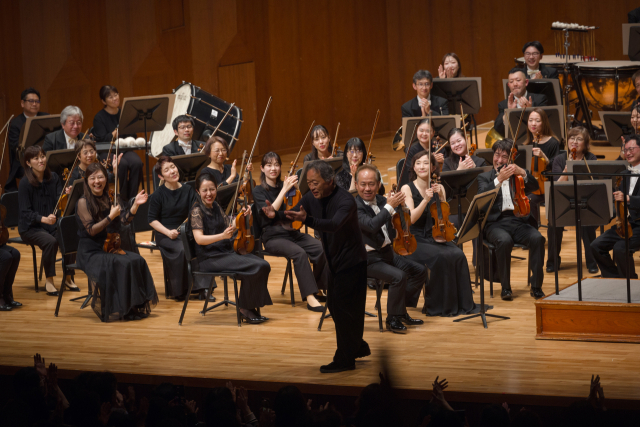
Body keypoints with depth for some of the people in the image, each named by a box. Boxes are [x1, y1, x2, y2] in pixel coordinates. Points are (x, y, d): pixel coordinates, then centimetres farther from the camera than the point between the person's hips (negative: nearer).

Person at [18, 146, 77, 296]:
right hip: (30, 227, -4)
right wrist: (43, 219, -30)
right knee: (50, 241, -34)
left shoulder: (54, 178, 4)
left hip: (52, 223, 4)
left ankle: (68, 278, -6)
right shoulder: (25, 183, -10)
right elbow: (25, 212, -14)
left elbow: (60, 202, -3)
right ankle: (49, 281, -17)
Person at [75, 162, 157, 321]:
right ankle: (116, 309, -20)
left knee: (137, 261, -19)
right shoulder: (83, 202, -6)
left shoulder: (111, 198, 10)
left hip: (110, 247, 6)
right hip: (90, 252, -6)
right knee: (119, 264, -31)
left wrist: (135, 205, -16)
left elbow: (125, 220, -2)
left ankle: (135, 306, -14)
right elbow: (91, 230, -15)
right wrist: (110, 217, -22)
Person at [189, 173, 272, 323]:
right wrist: (222, 236, -32)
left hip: (227, 252, 7)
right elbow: (199, 239, -19)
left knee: (264, 265, -14)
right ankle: (245, 309, -10)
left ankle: (251, 308, -5)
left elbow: (230, 228, 19)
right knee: (255, 267, -24)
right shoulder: (197, 210, -7)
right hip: (210, 258, -7)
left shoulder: (216, 207, 14)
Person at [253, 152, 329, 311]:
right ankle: (310, 297, -32)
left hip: (292, 232, 4)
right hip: (273, 237, -4)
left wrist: (298, 188, -14)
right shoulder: (259, 191, 1)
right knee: (299, 253, -33)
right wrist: (284, 190, -20)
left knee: (320, 249, -23)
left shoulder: (286, 185, 12)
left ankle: (317, 289, -7)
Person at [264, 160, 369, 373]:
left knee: (344, 310, -6)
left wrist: (307, 219, -58)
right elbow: (293, 214, -4)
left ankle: (345, 360, 3)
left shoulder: (345, 200, -26)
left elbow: (334, 224, -43)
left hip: (351, 262, -9)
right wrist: (276, 214, -27)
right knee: (334, 306, 15)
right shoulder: (312, 197, -1)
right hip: (334, 262, 9)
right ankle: (359, 347, 31)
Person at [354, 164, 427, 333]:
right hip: (369, 259, -9)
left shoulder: (381, 200, 8)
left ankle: (402, 310, 18)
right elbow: (372, 226, -32)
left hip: (388, 252, 9)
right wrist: (389, 206, -27)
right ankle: (393, 319, -11)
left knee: (420, 271, 7)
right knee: (398, 276, -28)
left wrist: (401, 205, -9)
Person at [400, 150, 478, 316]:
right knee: (441, 257, -31)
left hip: (436, 237, 4)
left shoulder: (439, 188, 10)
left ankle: (463, 303, -13)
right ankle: (439, 306, -17)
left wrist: (441, 197, -11)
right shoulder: (407, 189, -2)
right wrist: (426, 200, -25)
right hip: (415, 240, -4)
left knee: (458, 255, -24)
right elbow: (411, 218, -14)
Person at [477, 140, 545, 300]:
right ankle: (505, 287, -25)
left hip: (518, 221, 2)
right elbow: (482, 196, -5)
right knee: (504, 240, -36)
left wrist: (523, 173, -15)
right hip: (496, 223, -2)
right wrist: (499, 179, -18)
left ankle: (536, 286, -22)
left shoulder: (517, 175, 22)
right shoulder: (485, 177, 17)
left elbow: (535, 187, 3)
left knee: (537, 238, -29)